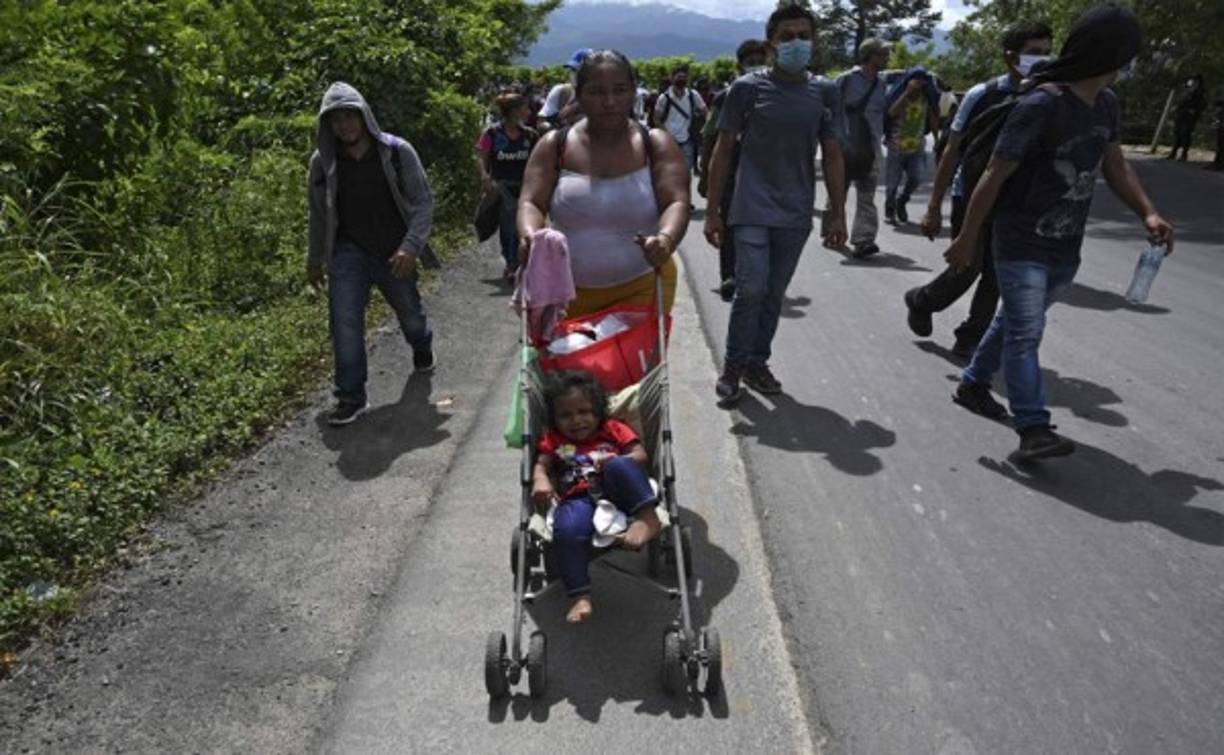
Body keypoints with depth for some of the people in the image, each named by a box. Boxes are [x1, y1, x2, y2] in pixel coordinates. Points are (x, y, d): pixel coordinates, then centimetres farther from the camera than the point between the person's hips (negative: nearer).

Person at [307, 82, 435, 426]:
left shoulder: (396, 151, -10)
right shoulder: (323, 161, -3)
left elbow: (423, 202, -8)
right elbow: (318, 214, 9)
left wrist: (411, 246, -21)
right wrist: (314, 261, 14)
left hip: (395, 254, 0)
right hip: (349, 252, 1)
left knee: (410, 314, 18)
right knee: (344, 320, -14)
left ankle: (422, 349, 53)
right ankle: (351, 397, -4)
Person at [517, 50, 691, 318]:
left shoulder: (656, 145, 0)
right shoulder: (554, 146, 3)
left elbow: (677, 203, -10)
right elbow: (530, 203, -3)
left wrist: (666, 239, -33)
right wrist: (530, 236, -27)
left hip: (641, 288, -1)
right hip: (569, 292, 2)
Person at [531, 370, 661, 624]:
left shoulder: (613, 429, 20)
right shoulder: (554, 440, 26)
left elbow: (641, 455, 9)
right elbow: (541, 465, 12)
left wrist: (618, 462, -13)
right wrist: (540, 481, -12)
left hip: (614, 493, 0)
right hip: (578, 500, 1)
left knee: (620, 466, -32)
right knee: (567, 528, -33)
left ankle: (648, 518, -36)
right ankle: (581, 596, -30)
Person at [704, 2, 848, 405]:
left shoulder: (826, 92, 6)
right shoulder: (747, 88, -2)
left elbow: (832, 156, 10)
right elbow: (723, 151, 0)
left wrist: (838, 213, 6)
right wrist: (713, 211, -3)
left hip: (796, 214, 3)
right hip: (752, 209, -3)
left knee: (775, 293, 9)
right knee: (751, 289, -10)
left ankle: (756, 362, 24)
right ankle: (732, 367, 7)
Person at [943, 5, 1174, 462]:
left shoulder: (1107, 104, 9)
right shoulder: (1041, 105, -17)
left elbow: (1115, 165, 18)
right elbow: (995, 176, -16)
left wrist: (1148, 213, 3)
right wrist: (967, 238, -14)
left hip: (1066, 248, 8)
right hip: (1021, 245, -8)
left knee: (1016, 322, 17)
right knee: (1026, 334, -10)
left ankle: (973, 384, 34)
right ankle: (1033, 429, -11)